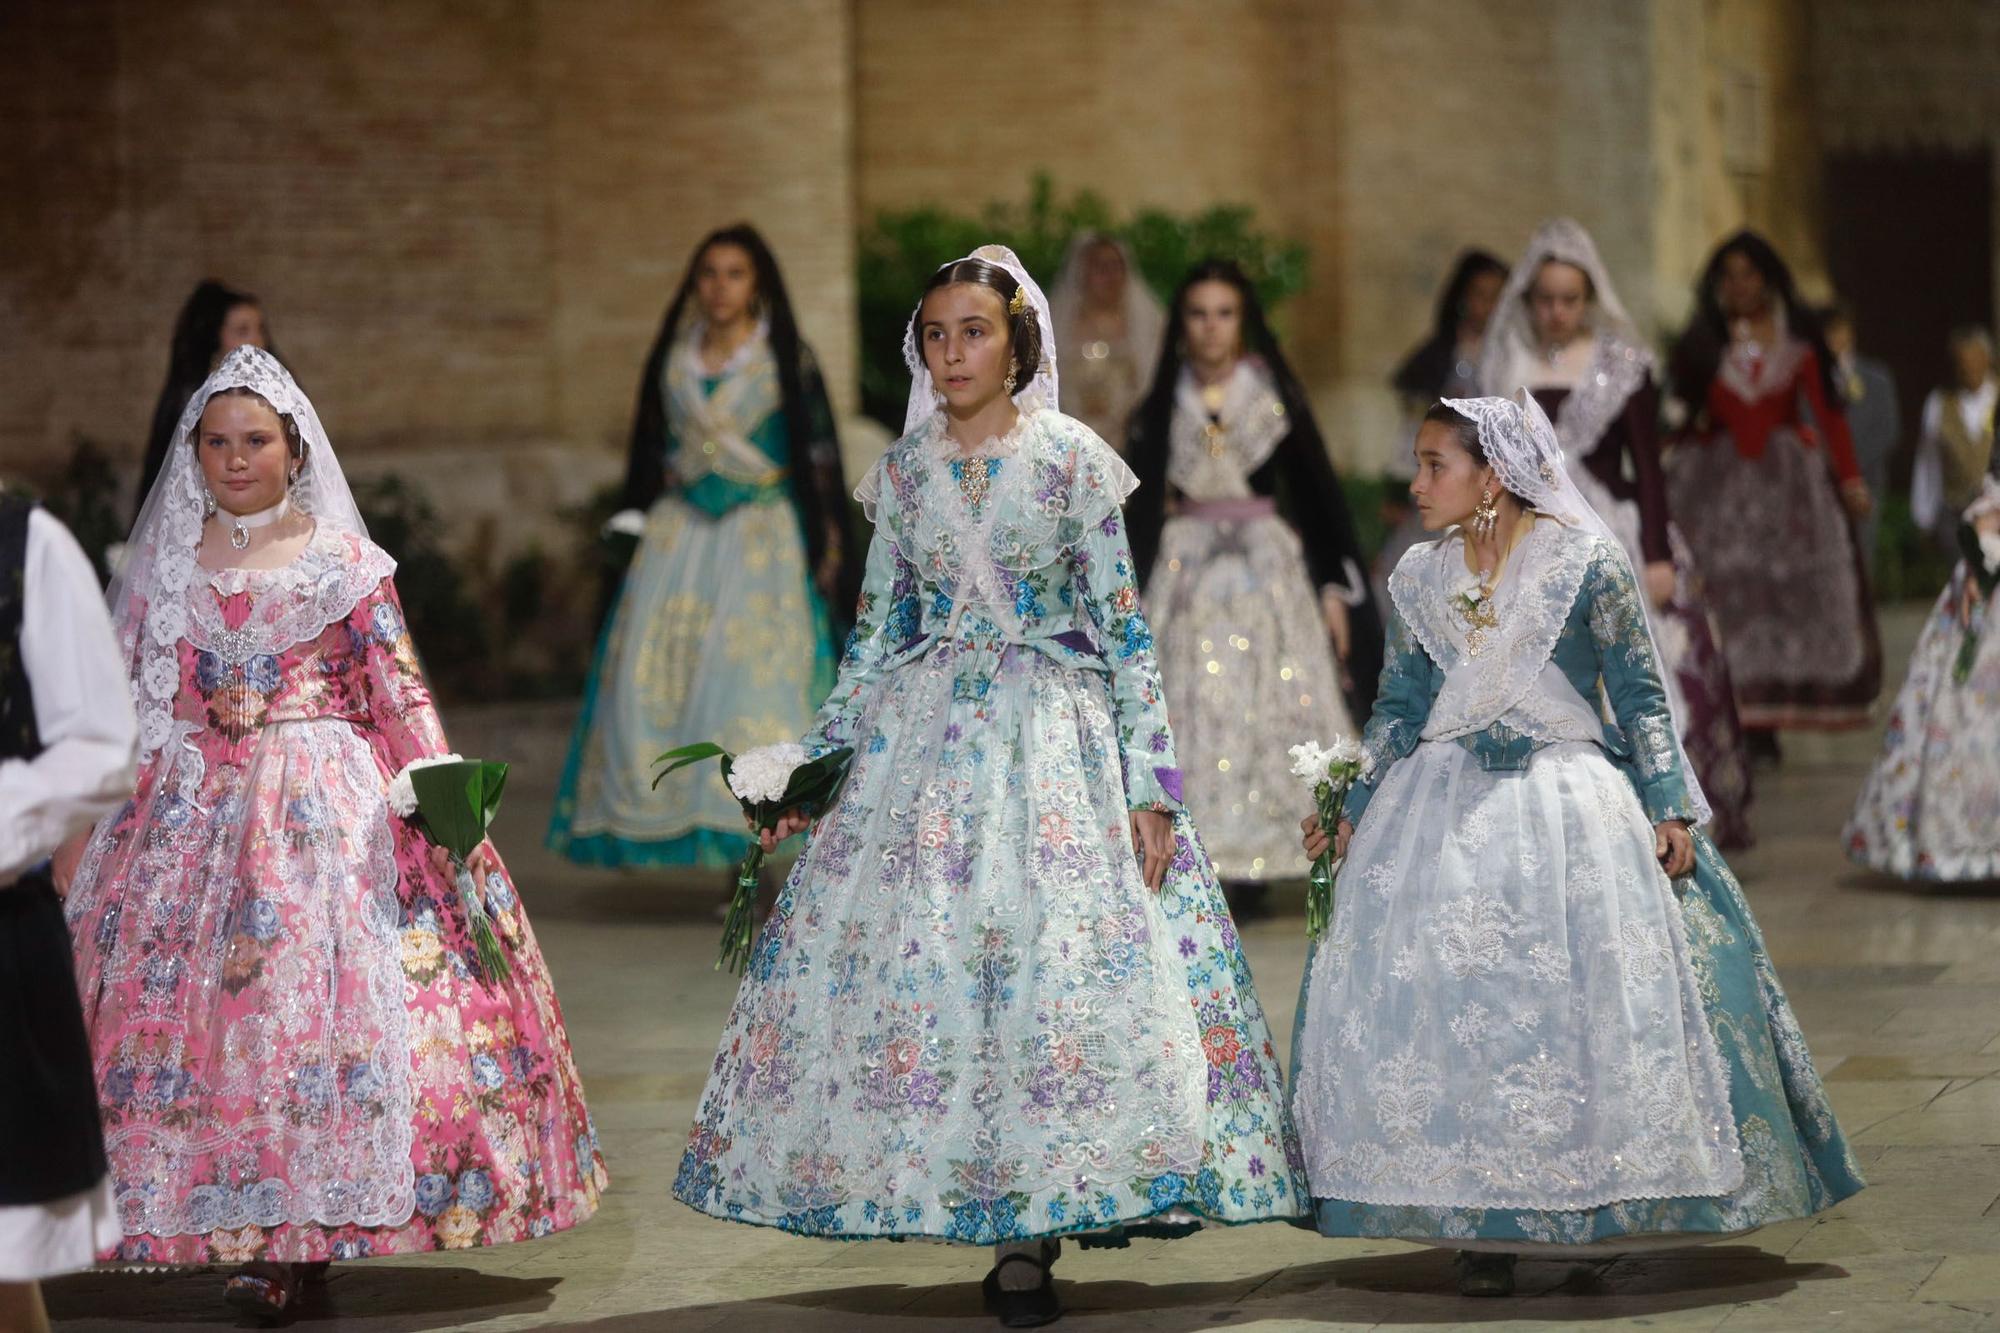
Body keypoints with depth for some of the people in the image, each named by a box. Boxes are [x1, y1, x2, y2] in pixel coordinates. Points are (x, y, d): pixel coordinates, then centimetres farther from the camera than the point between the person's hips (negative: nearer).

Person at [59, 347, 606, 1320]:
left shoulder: (344, 561, 4)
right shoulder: (164, 566, 10)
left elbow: (401, 693, 3)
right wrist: (77, 833, 7)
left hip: (326, 808, -2)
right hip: (193, 813, 3)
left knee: (320, 994, -12)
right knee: (181, 1001, -6)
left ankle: (295, 1240, -8)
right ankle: (236, 1227, 2)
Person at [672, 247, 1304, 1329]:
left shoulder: (1073, 457, -1)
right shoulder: (903, 468, 9)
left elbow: (1123, 626, -2)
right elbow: (876, 630, 14)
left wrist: (1149, 782, -8)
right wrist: (814, 770, 10)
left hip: (1055, 733, -3)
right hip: (924, 734, 3)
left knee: (1058, 953, -9)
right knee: (911, 954, -5)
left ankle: (1027, 1237, -4)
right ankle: (1018, 1225, 4)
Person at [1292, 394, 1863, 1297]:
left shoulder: (1587, 563, -4)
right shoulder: (1418, 579, 8)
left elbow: (1641, 696, -2)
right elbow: (1398, 709, 13)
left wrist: (1671, 809, -8)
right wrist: (1353, 810, 7)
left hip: (1570, 797, -3)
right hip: (1447, 806, 3)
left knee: (1590, 994, -8)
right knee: (1444, 1003, -7)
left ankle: (1604, 1213, 3)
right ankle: (1482, 1223, -3)